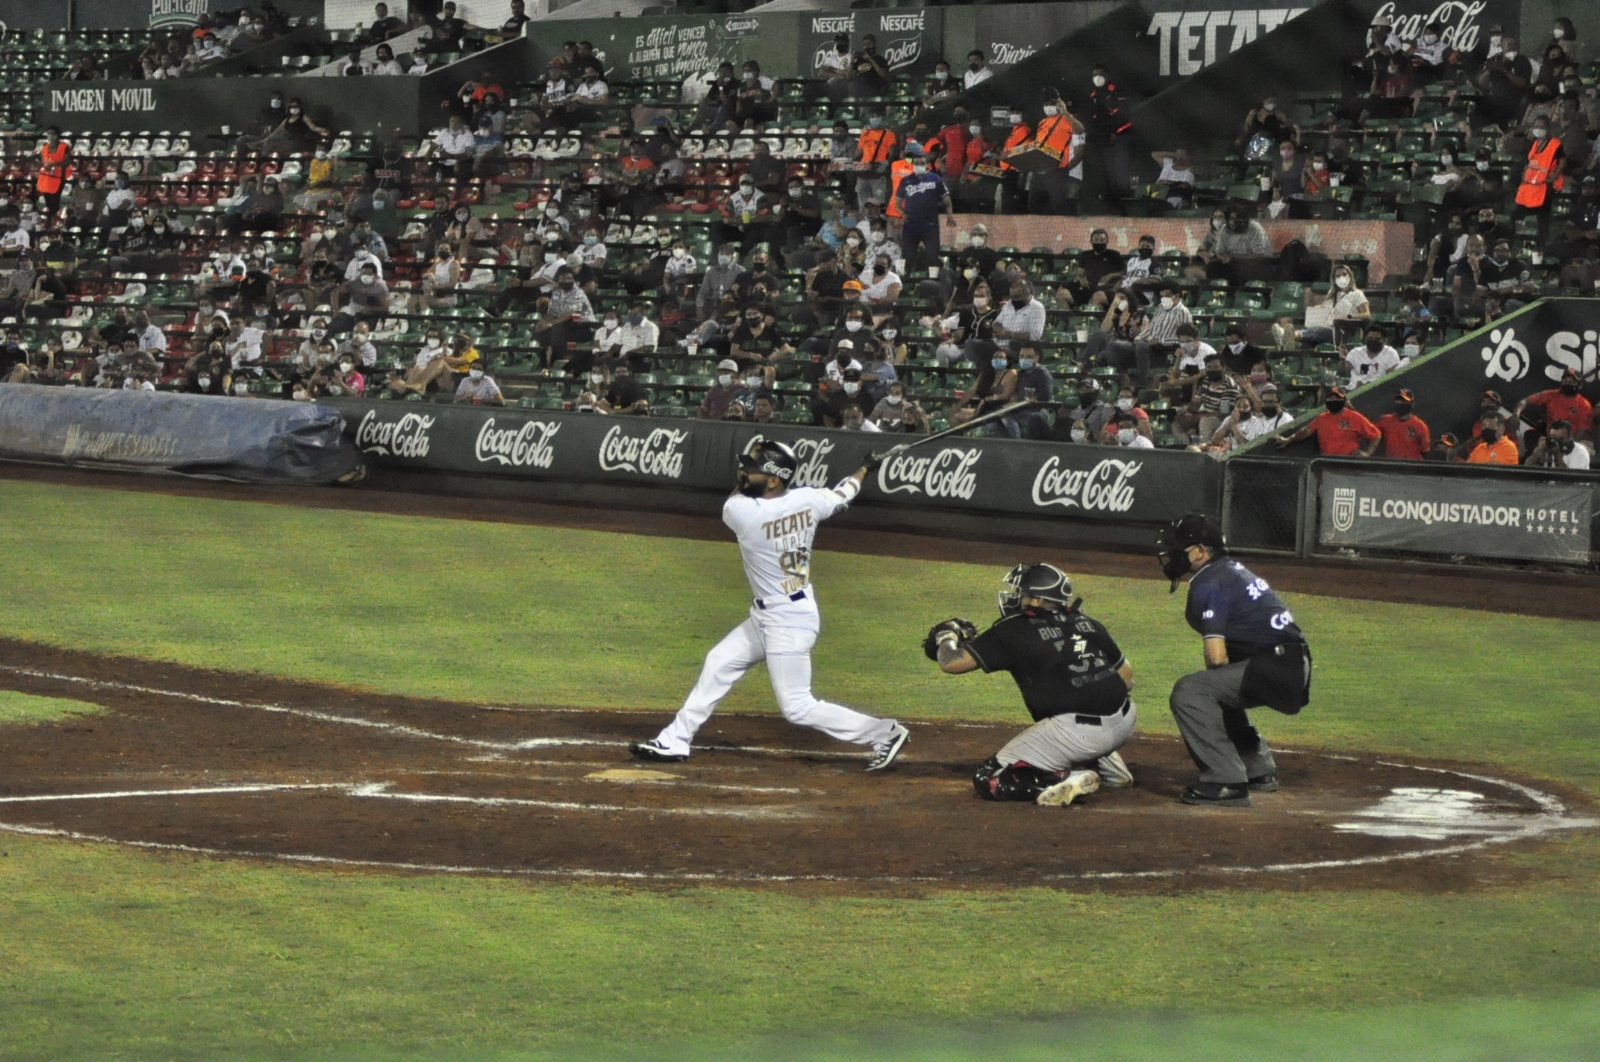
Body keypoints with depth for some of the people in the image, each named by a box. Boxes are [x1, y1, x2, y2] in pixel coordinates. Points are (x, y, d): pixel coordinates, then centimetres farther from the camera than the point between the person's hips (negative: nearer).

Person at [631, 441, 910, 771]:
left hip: (788, 622, -9)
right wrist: (865, 469, 31)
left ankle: (884, 733, 3)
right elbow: (842, 497, 14)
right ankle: (674, 742, 25)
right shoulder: (808, 500, -7)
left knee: (798, 707, -2)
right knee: (718, 664, 17)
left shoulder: (741, 512, -24)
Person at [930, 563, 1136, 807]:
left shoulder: (1014, 631, 2)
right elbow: (1126, 676, 24)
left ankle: (1069, 780, -13)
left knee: (987, 780, 5)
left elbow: (951, 663, 3)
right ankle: (1107, 766, 24)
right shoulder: (1089, 624, 16)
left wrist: (947, 637, 24)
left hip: (1077, 733, -6)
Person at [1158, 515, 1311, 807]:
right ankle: (1259, 771, 39)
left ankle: (1227, 783, -19)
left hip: (1274, 670, -10)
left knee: (1188, 692, -17)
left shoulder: (1207, 585, -11)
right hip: (1296, 670, 10)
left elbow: (1217, 656, -16)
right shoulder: (1233, 571, 20)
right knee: (1214, 691, 32)